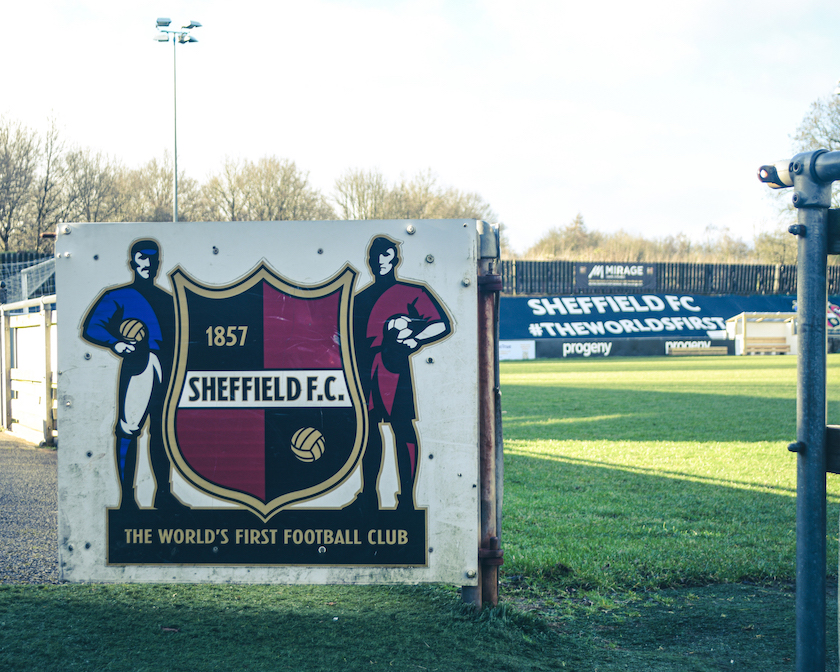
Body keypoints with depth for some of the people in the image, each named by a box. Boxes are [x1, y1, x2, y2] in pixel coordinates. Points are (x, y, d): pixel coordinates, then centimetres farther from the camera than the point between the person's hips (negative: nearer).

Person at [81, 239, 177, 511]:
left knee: (162, 430, 7)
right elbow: (91, 328, -5)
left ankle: (163, 493, 14)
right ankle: (127, 497, -6)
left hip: (166, 371, 5)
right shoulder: (118, 297, 6)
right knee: (128, 429, -10)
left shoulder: (166, 299, 21)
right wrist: (115, 343, -22)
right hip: (137, 365, -5)